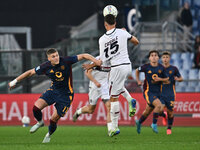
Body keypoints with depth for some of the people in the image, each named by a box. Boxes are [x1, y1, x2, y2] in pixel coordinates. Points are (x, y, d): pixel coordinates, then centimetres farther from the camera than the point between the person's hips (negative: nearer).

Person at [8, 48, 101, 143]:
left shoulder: (66, 61, -19)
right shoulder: (46, 67, -10)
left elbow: (83, 56, -15)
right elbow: (31, 72, 2)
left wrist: (95, 61, -29)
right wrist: (15, 81, 5)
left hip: (66, 95, -3)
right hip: (53, 90, 3)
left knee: (54, 119, -4)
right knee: (36, 107, -16)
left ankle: (49, 134, 29)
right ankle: (40, 122, 18)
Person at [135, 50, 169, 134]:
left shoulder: (161, 68, 0)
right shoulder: (146, 67, -7)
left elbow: (166, 79, 8)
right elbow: (137, 71, 12)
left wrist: (160, 79, -12)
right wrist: (138, 81, 3)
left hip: (157, 92, 5)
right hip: (148, 91, -5)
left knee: (148, 111, 16)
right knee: (159, 105, -26)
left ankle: (139, 122, 42)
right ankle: (154, 124, -10)